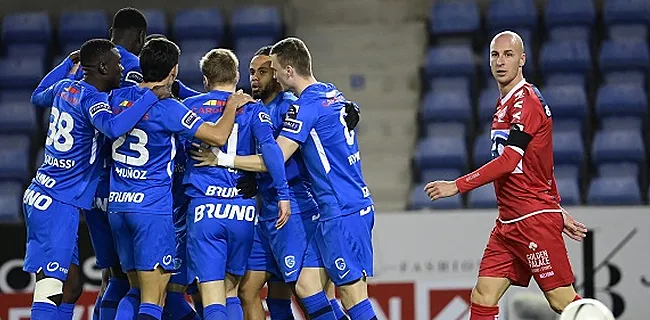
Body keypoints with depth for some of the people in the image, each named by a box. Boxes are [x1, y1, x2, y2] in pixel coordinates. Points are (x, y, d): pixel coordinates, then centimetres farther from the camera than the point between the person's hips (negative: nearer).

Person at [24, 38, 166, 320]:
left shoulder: (65, 87, 10)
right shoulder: (91, 98, -15)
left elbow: (38, 97, 34)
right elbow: (114, 128, -36)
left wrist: (68, 63, 41)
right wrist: (151, 96, -27)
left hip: (39, 196, 10)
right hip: (58, 204, -10)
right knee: (50, 290, -14)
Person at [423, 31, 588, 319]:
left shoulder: (526, 101, -12)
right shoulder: (505, 104, 18)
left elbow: (509, 161, -20)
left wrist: (457, 186, -20)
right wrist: (558, 212, 26)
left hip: (534, 219, -9)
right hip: (508, 221, 9)